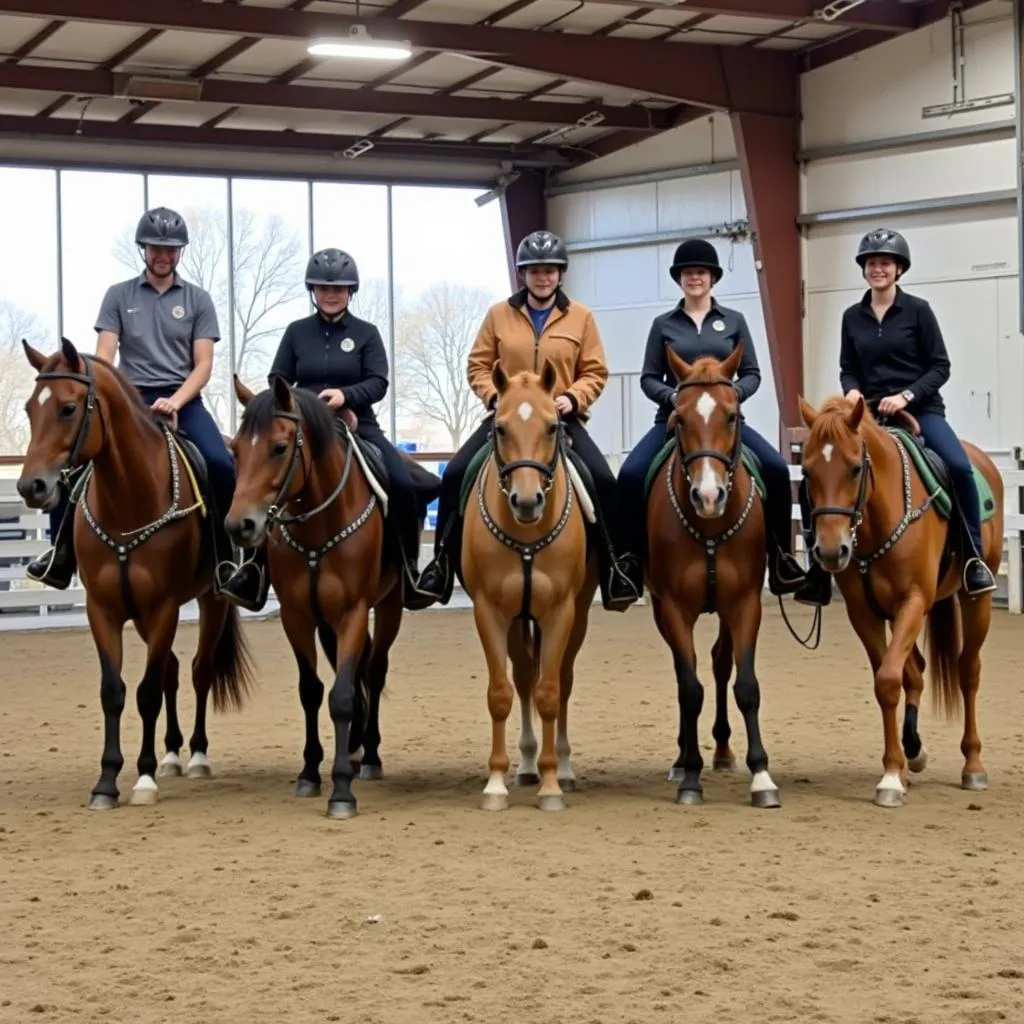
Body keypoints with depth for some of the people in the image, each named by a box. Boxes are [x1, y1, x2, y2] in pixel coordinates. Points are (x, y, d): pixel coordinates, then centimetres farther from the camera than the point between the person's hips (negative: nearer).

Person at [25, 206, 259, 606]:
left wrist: (174, 402, -18)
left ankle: (223, 555, -10)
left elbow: (203, 365, -1)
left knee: (221, 465, -28)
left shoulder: (197, 299, 6)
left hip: (183, 400, -1)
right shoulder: (118, 295, 7)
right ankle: (62, 554, -7)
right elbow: (103, 359, 0)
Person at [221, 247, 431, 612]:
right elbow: (278, 381, 7)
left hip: (357, 426, -1)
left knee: (402, 483, -23)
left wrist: (345, 395, -24)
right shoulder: (297, 332, 8)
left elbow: (378, 384, -5)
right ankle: (256, 564, -3)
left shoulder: (366, 333, 4)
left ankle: (409, 568, -9)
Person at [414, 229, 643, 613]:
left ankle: (614, 565, -7)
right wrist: (495, 396, -13)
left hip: (562, 418, -1)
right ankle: (443, 561, -5)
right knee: (454, 474, -17)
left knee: (603, 480, -22)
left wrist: (572, 397, -15)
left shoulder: (580, 317, 2)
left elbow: (594, 372, 3)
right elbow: (477, 366, 5)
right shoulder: (499, 314, 3)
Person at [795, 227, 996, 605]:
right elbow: (848, 369, 12)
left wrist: (907, 395, -17)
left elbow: (940, 366, -3)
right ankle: (820, 565, 2)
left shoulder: (917, 310, -2)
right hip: (869, 414, 3)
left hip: (920, 409, -3)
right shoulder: (852, 317, 7)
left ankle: (974, 558, -17)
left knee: (959, 466, -30)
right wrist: (852, 390, -11)